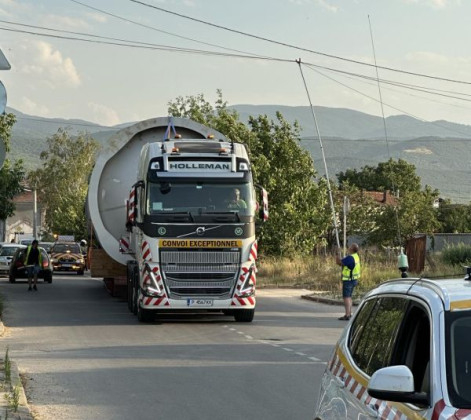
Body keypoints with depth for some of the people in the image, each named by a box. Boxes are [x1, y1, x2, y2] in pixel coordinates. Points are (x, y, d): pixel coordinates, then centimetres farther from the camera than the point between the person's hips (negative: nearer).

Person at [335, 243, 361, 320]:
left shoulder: (350, 258, -23)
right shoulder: (356, 256, 8)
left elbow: (338, 262, -20)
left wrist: (337, 254, -7)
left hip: (348, 280, -10)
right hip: (354, 279, 10)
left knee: (346, 297, -8)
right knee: (349, 297, 18)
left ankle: (347, 315, -11)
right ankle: (349, 314, 24)